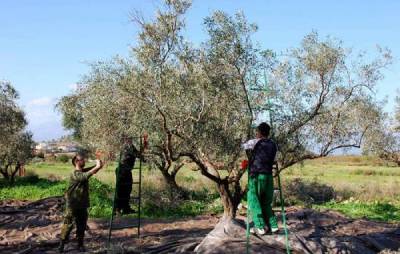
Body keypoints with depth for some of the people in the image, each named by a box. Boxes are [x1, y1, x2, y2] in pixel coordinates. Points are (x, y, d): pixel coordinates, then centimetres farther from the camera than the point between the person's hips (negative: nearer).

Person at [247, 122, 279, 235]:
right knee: (266, 202, 16)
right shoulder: (273, 145, 9)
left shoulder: (255, 143, -4)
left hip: (256, 175, -5)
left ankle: (260, 227, -1)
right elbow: (272, 160, 14)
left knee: (254, 202, 3)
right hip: (268, 176, 5)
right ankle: (273, 225, 12)